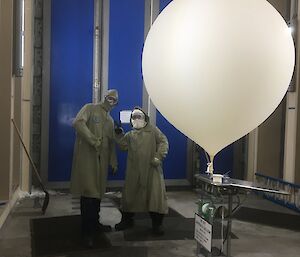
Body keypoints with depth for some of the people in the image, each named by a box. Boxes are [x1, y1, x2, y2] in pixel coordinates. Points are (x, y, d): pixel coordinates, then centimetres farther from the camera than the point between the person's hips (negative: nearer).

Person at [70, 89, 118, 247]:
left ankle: (95, 223, 26)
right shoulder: (90, 108, 0)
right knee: (88, 193, -8)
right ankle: (87, 231, -1)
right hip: (86, 156, -7)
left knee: (98, 192, 11)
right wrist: (93, 140, -20)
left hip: (101, 159, 7)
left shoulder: (110, 120, 21)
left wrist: (113, 162, 14)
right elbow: (78, 122, -18)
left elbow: (112, 143, 21)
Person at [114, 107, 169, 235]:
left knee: (155, 194, -4)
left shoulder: (153, 130, 8)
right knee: (130, 193, 8)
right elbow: (123, 145, 7)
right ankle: (127, 220, 25)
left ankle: (157, 224, 8)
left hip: (152, 168, -3)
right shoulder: (130, 134, 18)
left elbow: (163, 142, -1)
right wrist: (119, 134, -1)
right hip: (134, 170, 3)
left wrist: (158, 156, -12)